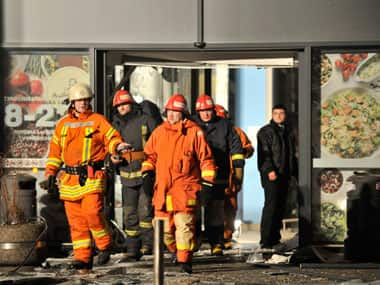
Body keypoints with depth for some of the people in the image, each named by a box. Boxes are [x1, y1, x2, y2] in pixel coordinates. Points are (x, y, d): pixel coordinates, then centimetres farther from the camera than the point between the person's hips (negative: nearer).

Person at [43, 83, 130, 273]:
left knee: (92, 213, -18)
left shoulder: (98, 120, 7)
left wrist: (118, 145, -26)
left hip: (92, 177, -4)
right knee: (76, 220, 2)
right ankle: (82, 258, 7)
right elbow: (55, 150, 20)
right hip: (70, 179, 4)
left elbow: (111, 137, -3)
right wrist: (50, 171, 10)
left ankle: (105, 245, 5)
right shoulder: (63, 124, 18)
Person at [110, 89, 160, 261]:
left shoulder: (146, 121, -1)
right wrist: (113, 158, 2)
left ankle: (148, 243, -3)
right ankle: (133, 250, 11)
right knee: (129, 215, 6)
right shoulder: (115, 126, 14)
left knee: (145, 209, -14)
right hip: (128, 175, 5)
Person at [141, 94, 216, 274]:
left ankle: (185, 261, -10)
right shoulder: (159, 132, 13)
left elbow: (206, 158, 3)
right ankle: (176, 250, 34)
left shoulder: (194, 132, 1)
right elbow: (150, 155, 23)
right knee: (164, 227, 7)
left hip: (185, 188, -4)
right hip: (163, 188, 4)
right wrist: (147, 174, 8)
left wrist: (206, 183, -2)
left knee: (184, 224, -14)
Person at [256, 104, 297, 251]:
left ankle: (275, 239, 14)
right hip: (271, 175, -7)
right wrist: (269, 170, -25)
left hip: (284, 175, 7)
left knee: (280, 207, 8)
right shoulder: (265, 132, -2)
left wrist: (295, 172, 18)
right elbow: (264, 153, -13)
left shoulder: (287, 133, 20)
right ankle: (266, 241, -12)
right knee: (271, 206, -12)